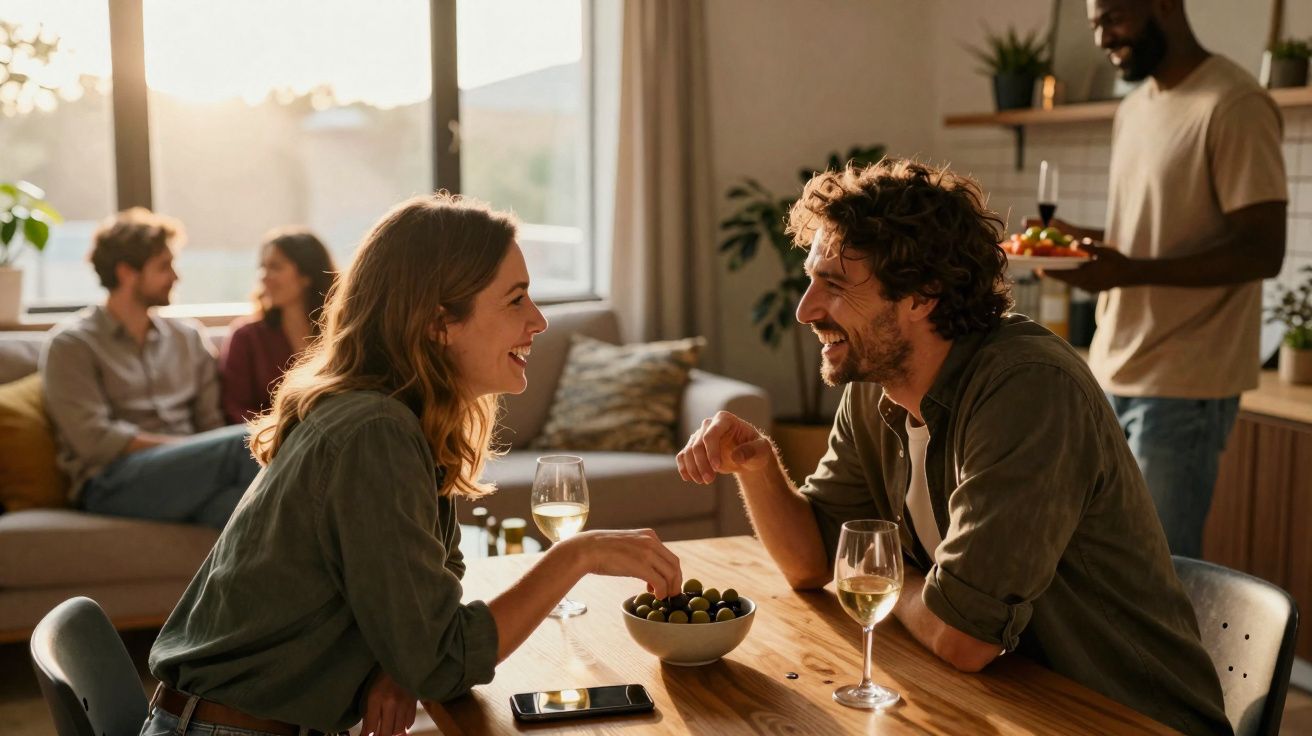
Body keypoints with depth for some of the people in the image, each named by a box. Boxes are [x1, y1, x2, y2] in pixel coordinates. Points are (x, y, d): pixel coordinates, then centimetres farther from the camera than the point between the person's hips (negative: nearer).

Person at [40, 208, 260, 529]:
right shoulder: (71, 344, 7)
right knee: (244, 444, -30)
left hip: (188, 477, 4)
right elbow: (96, 440, -6)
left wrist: (203, 454, -9)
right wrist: (190, 448, -9)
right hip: (114, 483, -4)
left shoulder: (188, 337, 22)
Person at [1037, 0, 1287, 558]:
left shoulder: (1234, 105, -11)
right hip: (1111, 372, 8)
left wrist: (1130, 272, -26)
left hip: (1181, 387, -8)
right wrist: (1077, 237, 5)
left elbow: (1263, 251, -16)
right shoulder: (1132, 110, 15)